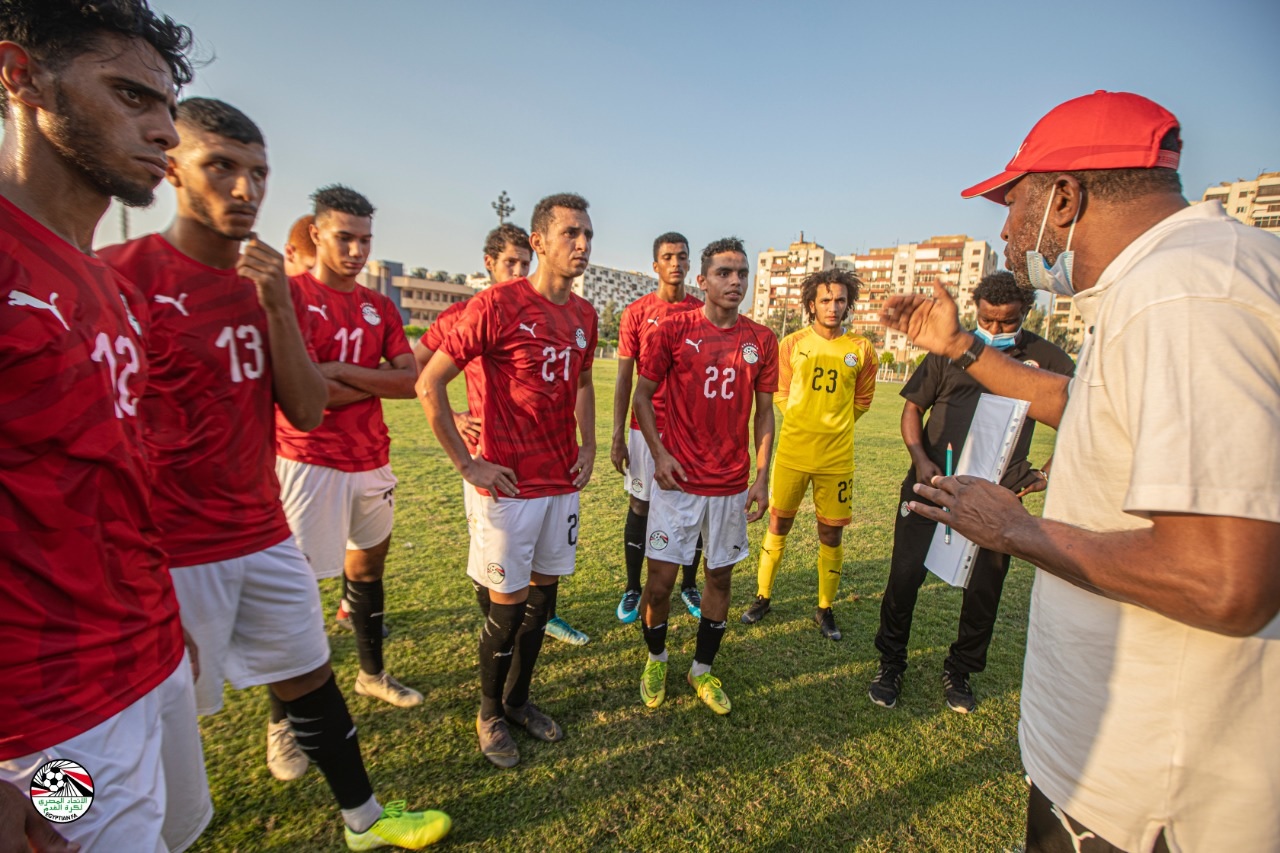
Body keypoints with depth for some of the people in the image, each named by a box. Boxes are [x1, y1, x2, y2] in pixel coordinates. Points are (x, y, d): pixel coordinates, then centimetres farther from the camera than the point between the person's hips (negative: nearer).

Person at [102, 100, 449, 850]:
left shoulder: (272, 283, 6)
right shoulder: (121, 273, -10)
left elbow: (308, 411, -2)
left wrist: (276, 304, -11)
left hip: (265, 535, 6)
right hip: (171, 553, -5)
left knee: (310, 677, 17)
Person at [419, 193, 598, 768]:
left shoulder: (584, 314, 8)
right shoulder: (497, 305, -13)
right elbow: (429, 383, -13)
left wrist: (588, 446, 11)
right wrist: (467, 464, -12)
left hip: (563, 483, 7)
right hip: (509, 484, -6)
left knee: (543, 595, 16)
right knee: (507, 604, 6)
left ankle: (519, 699, 38)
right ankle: (490, 711, 32)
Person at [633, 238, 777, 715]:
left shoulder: (761, 341, 4)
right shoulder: (673, 329, -4)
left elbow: (764, 413, 8)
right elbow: (642, 394, 0)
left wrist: (761, 478, 1)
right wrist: (658, 453, -12)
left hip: (732, 483, 3)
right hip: (678, 479, -3)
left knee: (720, 576, 12)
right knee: (661, 580, 2)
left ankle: (703, 670, 33)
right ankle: (656, 659, 31)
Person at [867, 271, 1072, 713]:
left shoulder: (1047, 360, 3)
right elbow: (913, 407, 5)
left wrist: (1048, 471, -2)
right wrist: (920, 458, -9)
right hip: (932, 484, 0)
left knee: (985, 589, 10)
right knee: (905, 574, 1)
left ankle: (960, 672, 33)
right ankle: (891, 663, 21)